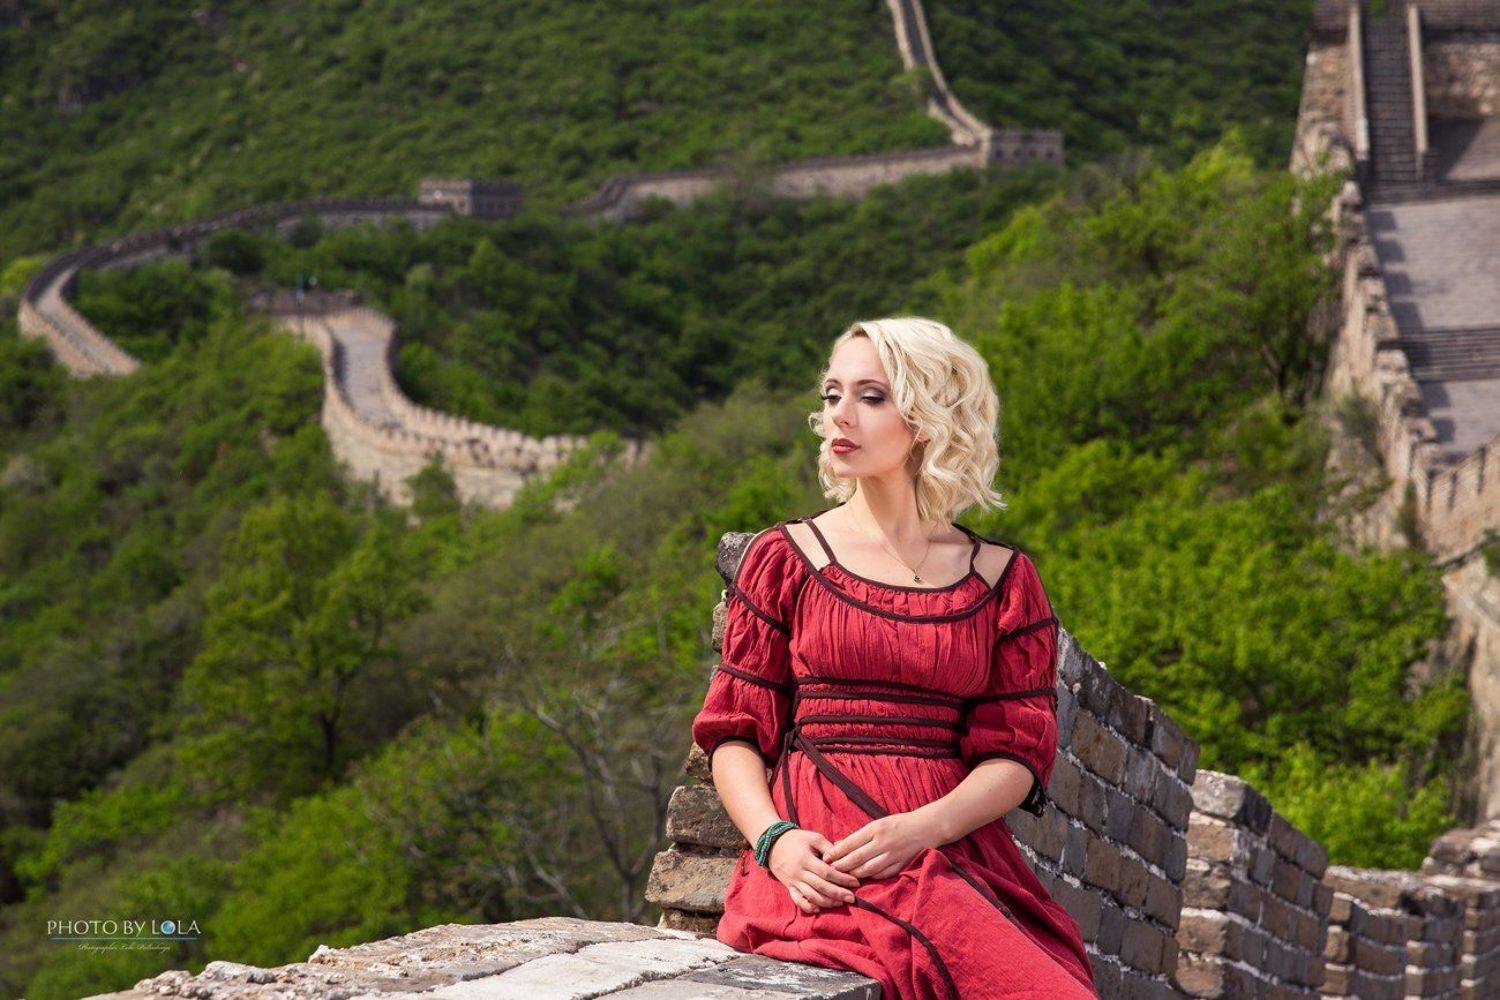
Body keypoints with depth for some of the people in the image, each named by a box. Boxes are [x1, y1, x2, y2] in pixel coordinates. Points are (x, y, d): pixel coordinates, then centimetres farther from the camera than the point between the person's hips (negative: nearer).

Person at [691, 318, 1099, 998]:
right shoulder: (784, 557, 12)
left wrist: (921, 828, -13)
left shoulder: (1002, 578, 13)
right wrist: (775, 839, -12)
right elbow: (734, 732, 8)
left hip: (954, 846, 2)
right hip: (818, 857, -2)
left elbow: (1019, 752, 6)